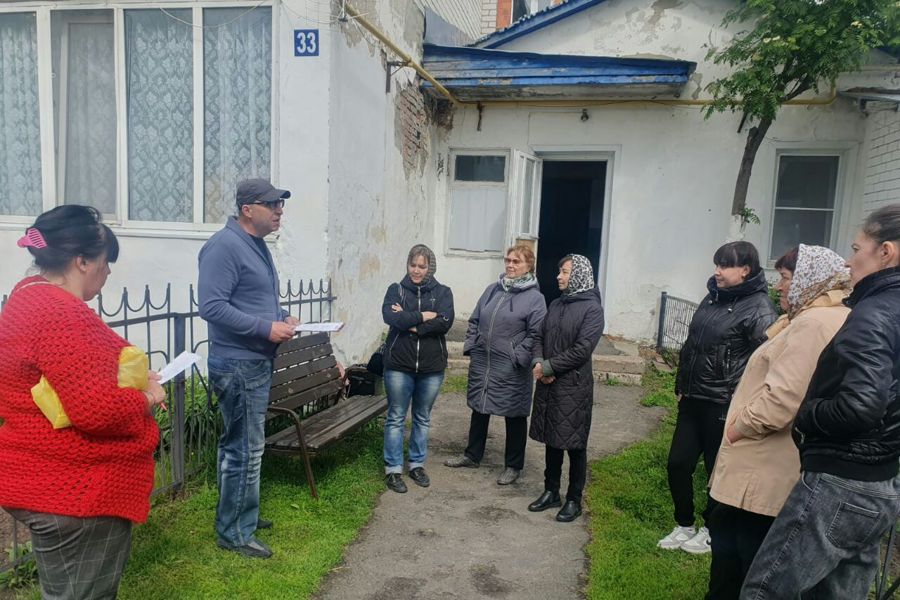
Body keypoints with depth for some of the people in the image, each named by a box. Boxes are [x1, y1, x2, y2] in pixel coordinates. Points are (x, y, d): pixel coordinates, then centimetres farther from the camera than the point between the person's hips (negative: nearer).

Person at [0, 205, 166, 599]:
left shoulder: (32, 297, 8)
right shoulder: (60, 315, -26)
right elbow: (98, 410, -31)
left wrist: (134, 378, 9)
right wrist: (147, 399, -13)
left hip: (59, 482, 11)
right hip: (73, 491, -11)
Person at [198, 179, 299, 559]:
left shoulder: (257, 245, 14)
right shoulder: (225, 245, -17)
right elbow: (212, 307, -24)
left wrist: (282, 316, 6)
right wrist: (267, 328, -23)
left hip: (256, 362, 10)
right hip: (237, 364, -10)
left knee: (241, 445, 19)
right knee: (246, 448, -2)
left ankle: (240, 514, 33)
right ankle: (235, 532, 12)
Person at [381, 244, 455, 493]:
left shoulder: (442, 292, 2)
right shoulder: (396, 290, 1)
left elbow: (445, 322, -14)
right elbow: (389, 316, -16)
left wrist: (409, 322, -15)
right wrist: (423, 317, -15)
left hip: (431, 367, 2)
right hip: (399, 365, -1)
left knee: (422, 418, 14)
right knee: (396, 418, 6)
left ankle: (417, 464, 29)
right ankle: (393, 469, 17)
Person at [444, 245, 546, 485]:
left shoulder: (535, 298, -8)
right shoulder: (493, 290, 9)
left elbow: (536, 334, -13)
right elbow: (474, 321, 14)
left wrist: (518, 358, -17)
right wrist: (470, 346, 6)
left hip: (512, 370, -6)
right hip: (482, 363, 6)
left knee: (514, 416, 7)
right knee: (479, 409, 18)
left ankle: (513, 466, 23)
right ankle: (472, 455, 35)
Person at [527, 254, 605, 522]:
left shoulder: (592, 308, -10)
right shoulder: (556, 304, 10)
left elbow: (581, 351, -18)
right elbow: (540, 337, 10)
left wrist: (548, 367, -15)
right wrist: (537, 363, -9)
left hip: (574, 387, -6)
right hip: (548, 384, 6)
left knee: (574, 444, 6)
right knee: (551, 440, 15)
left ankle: (574, 500, 21)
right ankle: (551, 492, 30)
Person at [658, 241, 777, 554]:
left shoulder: (759, 310, -14)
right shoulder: (713, 298, 9)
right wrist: (681, 386, 16)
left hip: (724, 407, -7)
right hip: (693, 399, 7)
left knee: (719, 471, 10)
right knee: (678, 464, 11)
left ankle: (710, 531, 31)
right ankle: (684, 526, 30)